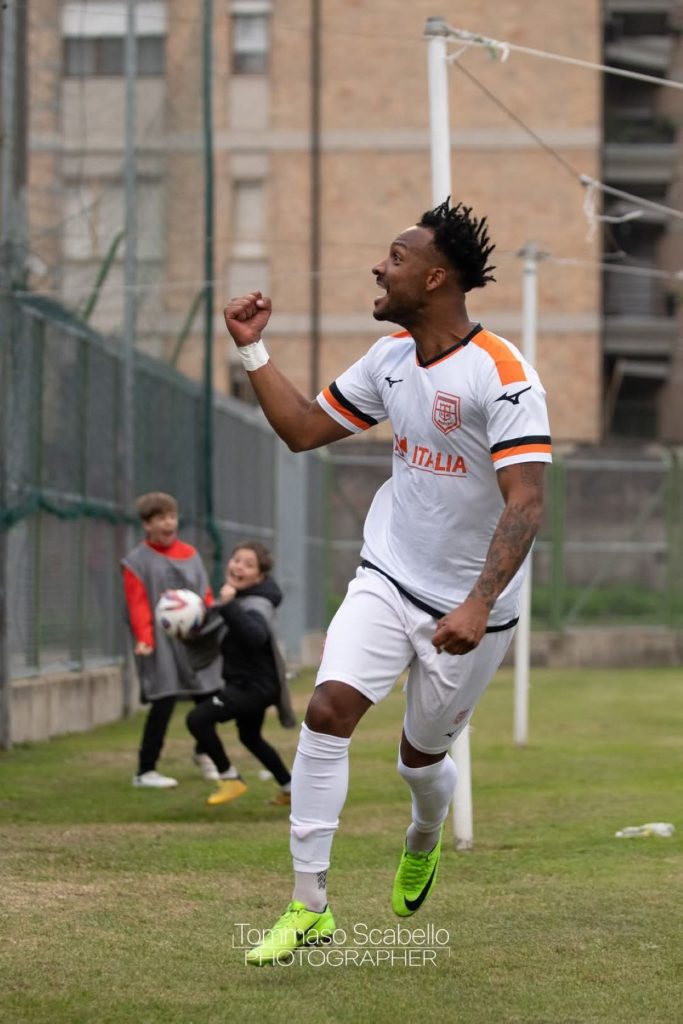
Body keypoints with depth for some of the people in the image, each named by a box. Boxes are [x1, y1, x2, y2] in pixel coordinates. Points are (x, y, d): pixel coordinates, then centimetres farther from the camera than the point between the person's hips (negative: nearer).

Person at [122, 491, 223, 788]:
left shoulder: (190, 554, 13)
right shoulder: (137, 561, -3)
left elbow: (205, 595, 13)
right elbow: (138, 605, -10)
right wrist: (144, 638, -22)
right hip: (162, 643, -5)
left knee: (208, 697, 9)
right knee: (164, 702, -11)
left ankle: (204, 753, 37)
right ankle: (145, 771, -1)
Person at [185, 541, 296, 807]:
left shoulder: (256, 605, -22)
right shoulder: (237, 596, 7)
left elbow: (255, 635, -43)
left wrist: (228, 606, -51)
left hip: (255, 686, -10)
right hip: (248, 683, 10)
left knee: (198, 719, -19)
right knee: (250, 738, 28)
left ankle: (229, 779, -3)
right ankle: (290, 789, 42)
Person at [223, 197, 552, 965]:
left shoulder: (500, 374, -21)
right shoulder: (391, 357, 2)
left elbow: (526, 503, -27)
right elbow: (303, 429, 14)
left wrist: (478, 606, -36)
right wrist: (253, 351, 5)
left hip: (467, 605, -5)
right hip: (388, 576, 5)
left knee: (420, 755, 11)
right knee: (328, 707, -16)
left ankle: (423, 841, 49)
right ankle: (308, 904, -10)